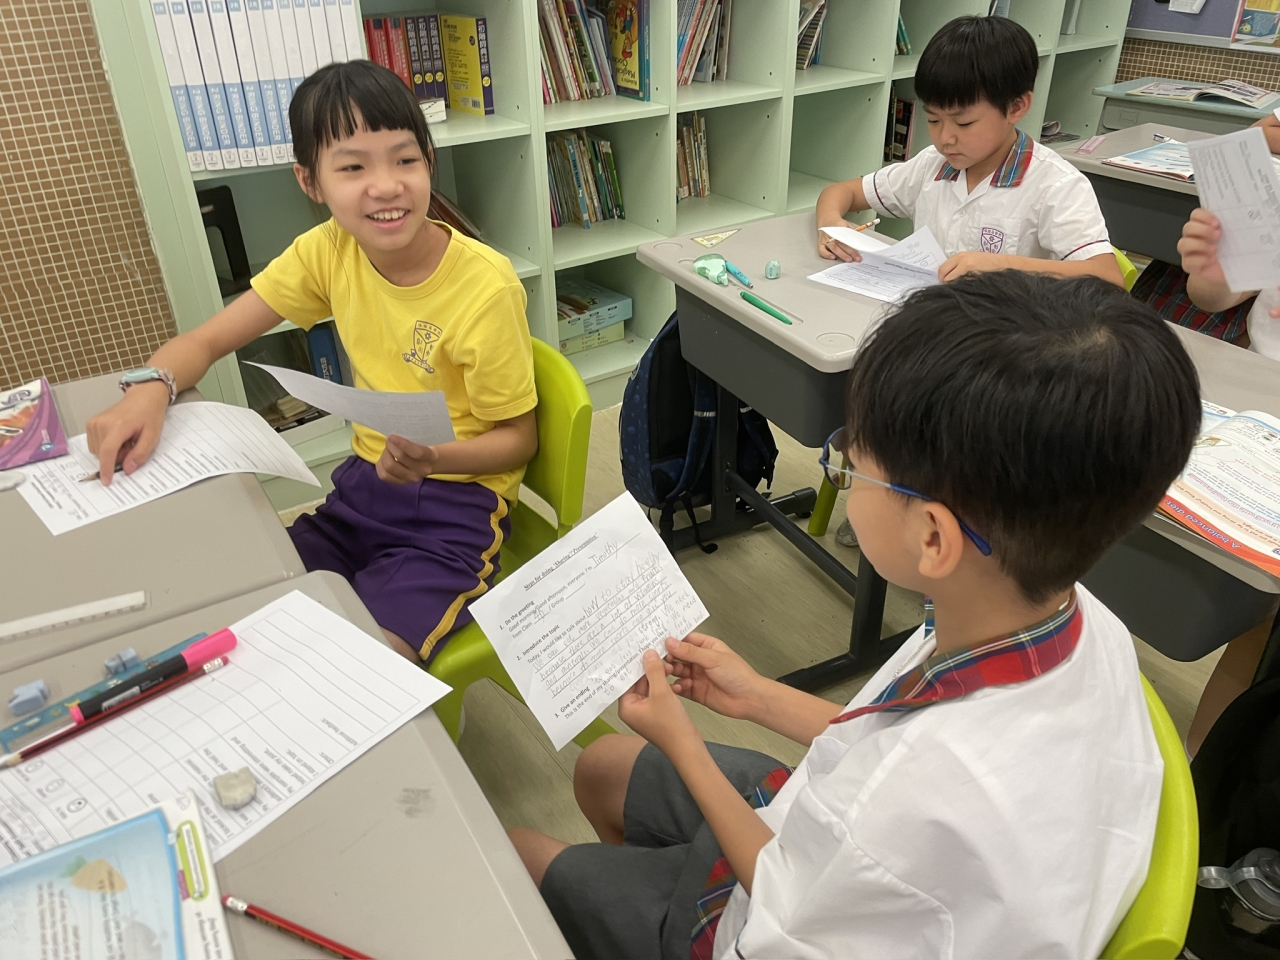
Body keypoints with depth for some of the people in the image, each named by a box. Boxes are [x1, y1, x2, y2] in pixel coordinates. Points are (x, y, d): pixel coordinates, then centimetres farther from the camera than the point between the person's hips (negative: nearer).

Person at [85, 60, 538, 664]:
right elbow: (206, 341, 3)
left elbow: (518, 438, -9)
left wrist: (433, 459, -29)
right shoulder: (328, 252, -4)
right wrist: (149, 389, -20)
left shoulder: (485, 287, -19)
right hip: (364, 486, 5)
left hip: (456, 506, -5)